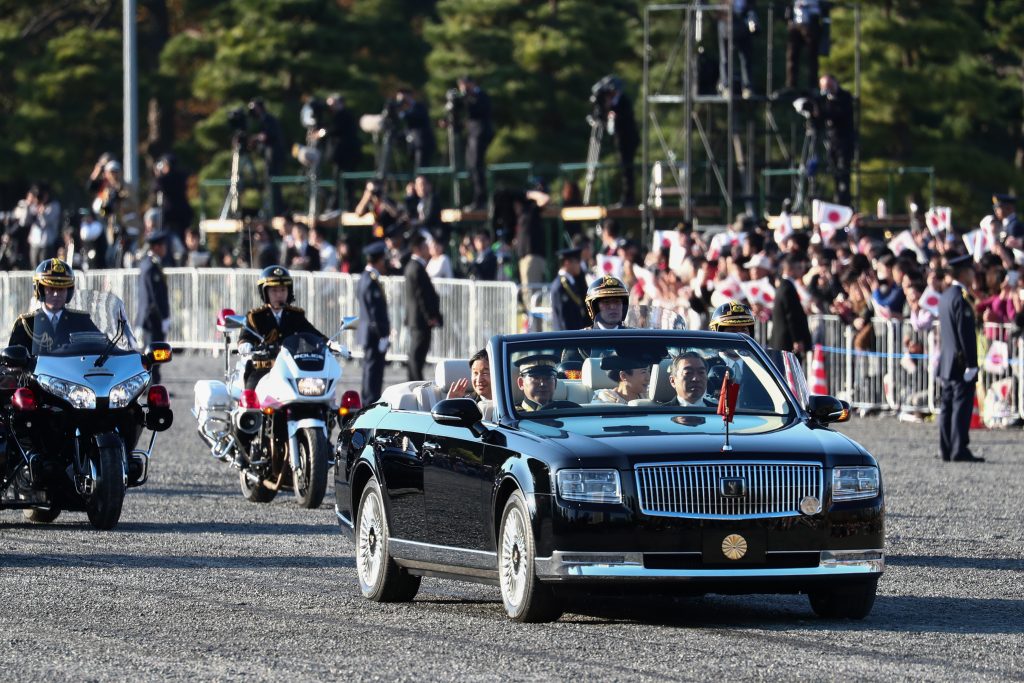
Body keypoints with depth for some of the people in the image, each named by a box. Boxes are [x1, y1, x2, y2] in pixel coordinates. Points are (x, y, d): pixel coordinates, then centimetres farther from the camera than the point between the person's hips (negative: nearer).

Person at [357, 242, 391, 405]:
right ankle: (372, 404, -7)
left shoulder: (365, 278, 13)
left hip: (368, 333, 11)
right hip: (375, 335, -11)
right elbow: (376, 311, -21)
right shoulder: (372, 281, -19)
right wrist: (383, 334, -19)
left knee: (371, 370, 16)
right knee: (374, 369, -8)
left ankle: (368, 403, 23)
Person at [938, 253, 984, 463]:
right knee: (962, 406, -8)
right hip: (961, 362, -9)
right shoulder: (960, 299, -17)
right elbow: (966, 333, -20)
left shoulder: (945, 296, 12)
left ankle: (946, 449, 15)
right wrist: (971, 364, -19)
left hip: (947, 362, 9)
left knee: (948, 405, 12)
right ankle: (959, 450, -10)